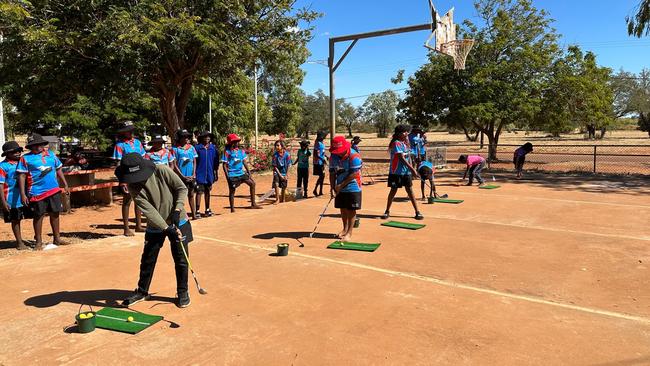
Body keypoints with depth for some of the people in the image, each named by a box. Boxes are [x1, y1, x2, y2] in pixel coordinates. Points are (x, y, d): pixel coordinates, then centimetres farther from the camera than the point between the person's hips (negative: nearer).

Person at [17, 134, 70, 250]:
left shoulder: (51, 154, 10)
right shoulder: (25, 158, -2)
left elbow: (58, 170, 16)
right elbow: (22, 176, -5)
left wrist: (65, 185, 13)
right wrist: (23, 194, -11)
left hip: (54, 190, 4)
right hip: (37, 192, -4)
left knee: (55, 214, 10)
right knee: (38, 216, 4)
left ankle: (57, 238, 21)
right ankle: (39, 242, 15)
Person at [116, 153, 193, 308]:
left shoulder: (162, 170, -19)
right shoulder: (133, 187, -15)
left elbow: (182, 188, -11)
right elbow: (149, 211, -22)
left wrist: (177, 210, -21)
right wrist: (167, 229, -30)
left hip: (178, 222, -2)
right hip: (155, 227, 2)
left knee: (181, 259, 4)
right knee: (147, 260, 11)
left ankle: (182, 292, 23)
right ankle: (142, 291, 33)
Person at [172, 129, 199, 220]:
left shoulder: (191, 147, 8)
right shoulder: (175, 148, -5)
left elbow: (194, 162, 9)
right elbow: (174, 165, -6)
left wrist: (193, 175, -2)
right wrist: (183, 176, -11)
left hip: (191, 177, 4)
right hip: (180, 177, -4)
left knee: (191, 195, 10)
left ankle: (194, 215, 14)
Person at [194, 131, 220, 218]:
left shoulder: (213, 148, 4)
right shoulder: (197, 147, -5)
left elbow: (216, 162, 10)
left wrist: (216, 173, 11)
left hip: (210, 174, 3)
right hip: (200, 174, -3)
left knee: (207, 192, 15)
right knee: (199, 192, -5)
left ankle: (207, 210, 25)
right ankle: (197, 211, -2)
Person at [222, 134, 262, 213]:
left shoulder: (240, 151, 7)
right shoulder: (227, 152, -8)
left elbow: (244, 162, 11)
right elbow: (224, 165, -8)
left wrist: (249, 173, 6)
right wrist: (227, 176, -15)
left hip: (241, 173, 6)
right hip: (232, 175, -6)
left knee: (252, 183, 1)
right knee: (232, 191, 2)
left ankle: (253, 204, 7)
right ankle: (232, 209, 12)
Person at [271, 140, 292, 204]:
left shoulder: (287, 154, -14)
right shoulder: (275, 155, -12)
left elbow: (288, 166, -7)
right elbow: (275, 166, -9)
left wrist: (286, 175, -9)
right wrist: (280, 175, -13)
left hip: (284, 173, 0)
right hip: (277, 172, 0)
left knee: (284, 187, 9)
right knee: (276, 184, -19)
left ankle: (282, 198, 32)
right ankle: (277, 199, -9)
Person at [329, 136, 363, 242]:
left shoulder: (354, 156, -20)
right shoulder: (333, 156, -2)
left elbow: (354, 174, -20)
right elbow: (332, 173, 2)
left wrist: (341, 185, -17)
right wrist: (332, 188, -7)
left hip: (352, 188, -5)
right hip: (339, 188, 5)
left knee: (351, 210, 1)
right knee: (342, 209, 15)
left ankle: (349, 232, 9)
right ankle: (345, 229, 32)